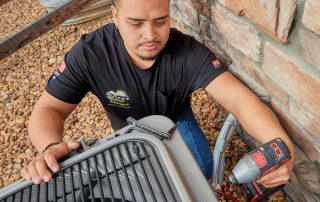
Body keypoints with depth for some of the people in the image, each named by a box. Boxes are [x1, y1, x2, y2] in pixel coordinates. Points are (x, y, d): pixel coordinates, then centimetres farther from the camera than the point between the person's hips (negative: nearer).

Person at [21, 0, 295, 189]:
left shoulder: (188, 51, -33)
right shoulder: (89, 54, -31)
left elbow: (237, 96, -42)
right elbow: (48, 109, -28)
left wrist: (282, 144, -60)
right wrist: (50, 148, -51)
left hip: (176, 117, 0)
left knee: (203, 170, -16)